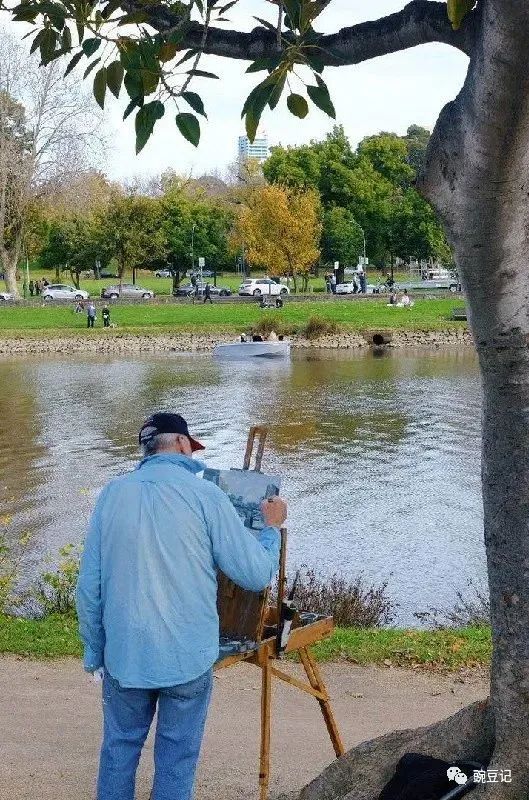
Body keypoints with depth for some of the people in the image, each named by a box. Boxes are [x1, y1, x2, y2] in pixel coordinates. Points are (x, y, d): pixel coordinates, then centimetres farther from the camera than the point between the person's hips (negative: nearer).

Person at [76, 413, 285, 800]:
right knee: (177, 757, 11)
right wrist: (272, 527, 10)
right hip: (187, 655, -3)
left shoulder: (113, 493, 0)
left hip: (124, 653, 3)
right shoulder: (204, 494, -10)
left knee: (120, 747, 19)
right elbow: (257, 575, -8)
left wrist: (95, 649, 15)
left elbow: (89, 585, 3)